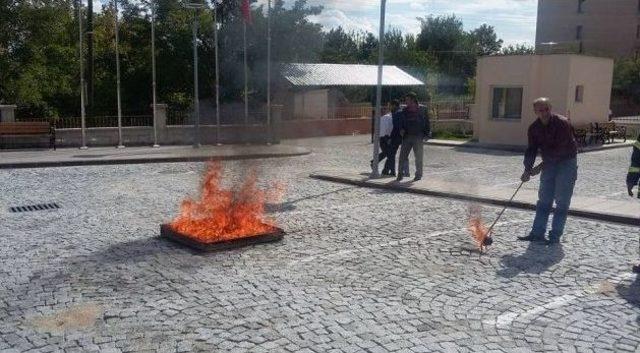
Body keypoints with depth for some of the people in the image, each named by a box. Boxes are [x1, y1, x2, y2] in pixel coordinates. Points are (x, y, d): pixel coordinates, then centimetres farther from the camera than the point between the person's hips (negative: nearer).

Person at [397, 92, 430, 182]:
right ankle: (400, 174, 3)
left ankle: (418, 174, 17)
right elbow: (401, 121, 16)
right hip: (407, 136, 3)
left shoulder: (422, 110, -1)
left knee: (418, 157, 5)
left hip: (418, 137, -3)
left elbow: (427, 122, 3)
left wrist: (427, 134, -5)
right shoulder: (405, 110, 8)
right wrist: (401, 129, -3)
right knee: (403, 156, -3)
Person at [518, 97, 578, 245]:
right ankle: (538, 233, 8)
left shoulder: (562, 123, -22)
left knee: (562, 201, -4)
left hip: (567, 162, -6)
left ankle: (555, 236, 1)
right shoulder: (534, 128, -4)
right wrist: (527, 169, -20)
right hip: (549, 163, 6)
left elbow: (560, 150, -26)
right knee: (544, 199, 5)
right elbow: (531, 149, -5)